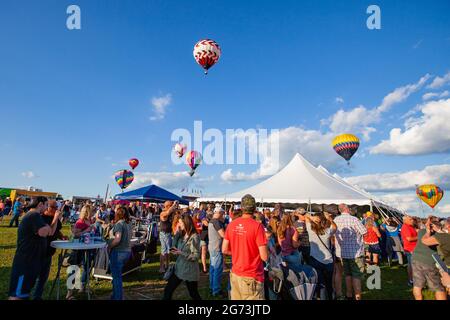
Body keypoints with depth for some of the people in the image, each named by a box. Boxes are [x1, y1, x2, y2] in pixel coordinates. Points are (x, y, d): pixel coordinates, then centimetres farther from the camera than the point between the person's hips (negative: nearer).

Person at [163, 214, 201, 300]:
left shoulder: (194, 237, -19)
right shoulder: (182, 235, 4)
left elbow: (196, 256, -20)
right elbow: (174, 247, 3)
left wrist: (181, 253, -25)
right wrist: (177, 233, -5)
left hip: (190, 271, -7)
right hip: (179, 269, 7)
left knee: (194, 294, 11)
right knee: (167, 290, 9)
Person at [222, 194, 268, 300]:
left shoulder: (231, 225, -2)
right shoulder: (257, 226, -18)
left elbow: (224, 250, 4)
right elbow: (264, 257, -17)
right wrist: (265, 247, 3)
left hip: (235, 274, 5)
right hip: (252, 278, -5)